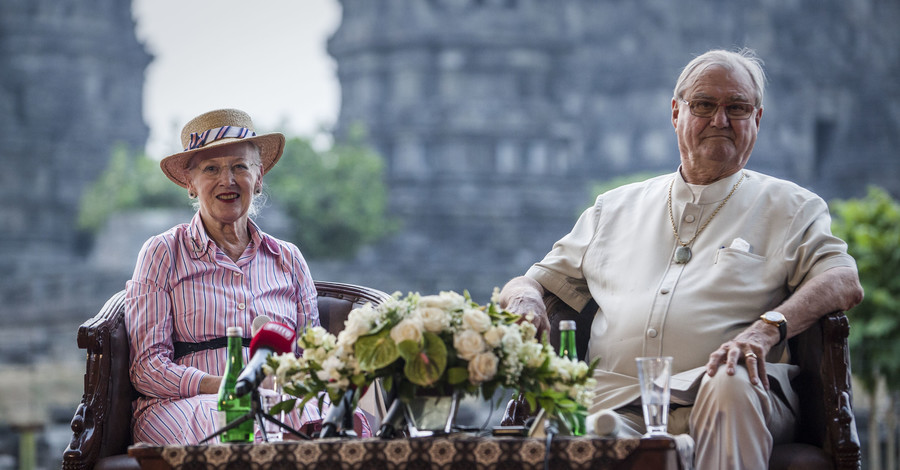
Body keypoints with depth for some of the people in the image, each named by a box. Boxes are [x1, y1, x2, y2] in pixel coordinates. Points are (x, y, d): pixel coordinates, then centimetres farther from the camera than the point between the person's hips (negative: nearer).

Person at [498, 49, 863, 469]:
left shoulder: (791, 208, 16)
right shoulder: (616, 208, 26)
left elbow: (844, 283, -1)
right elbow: (541, 279, 30)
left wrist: (767, 328, -19)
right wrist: (525, 298, 3)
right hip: (616, 403, 0)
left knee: (731, 383, -38)